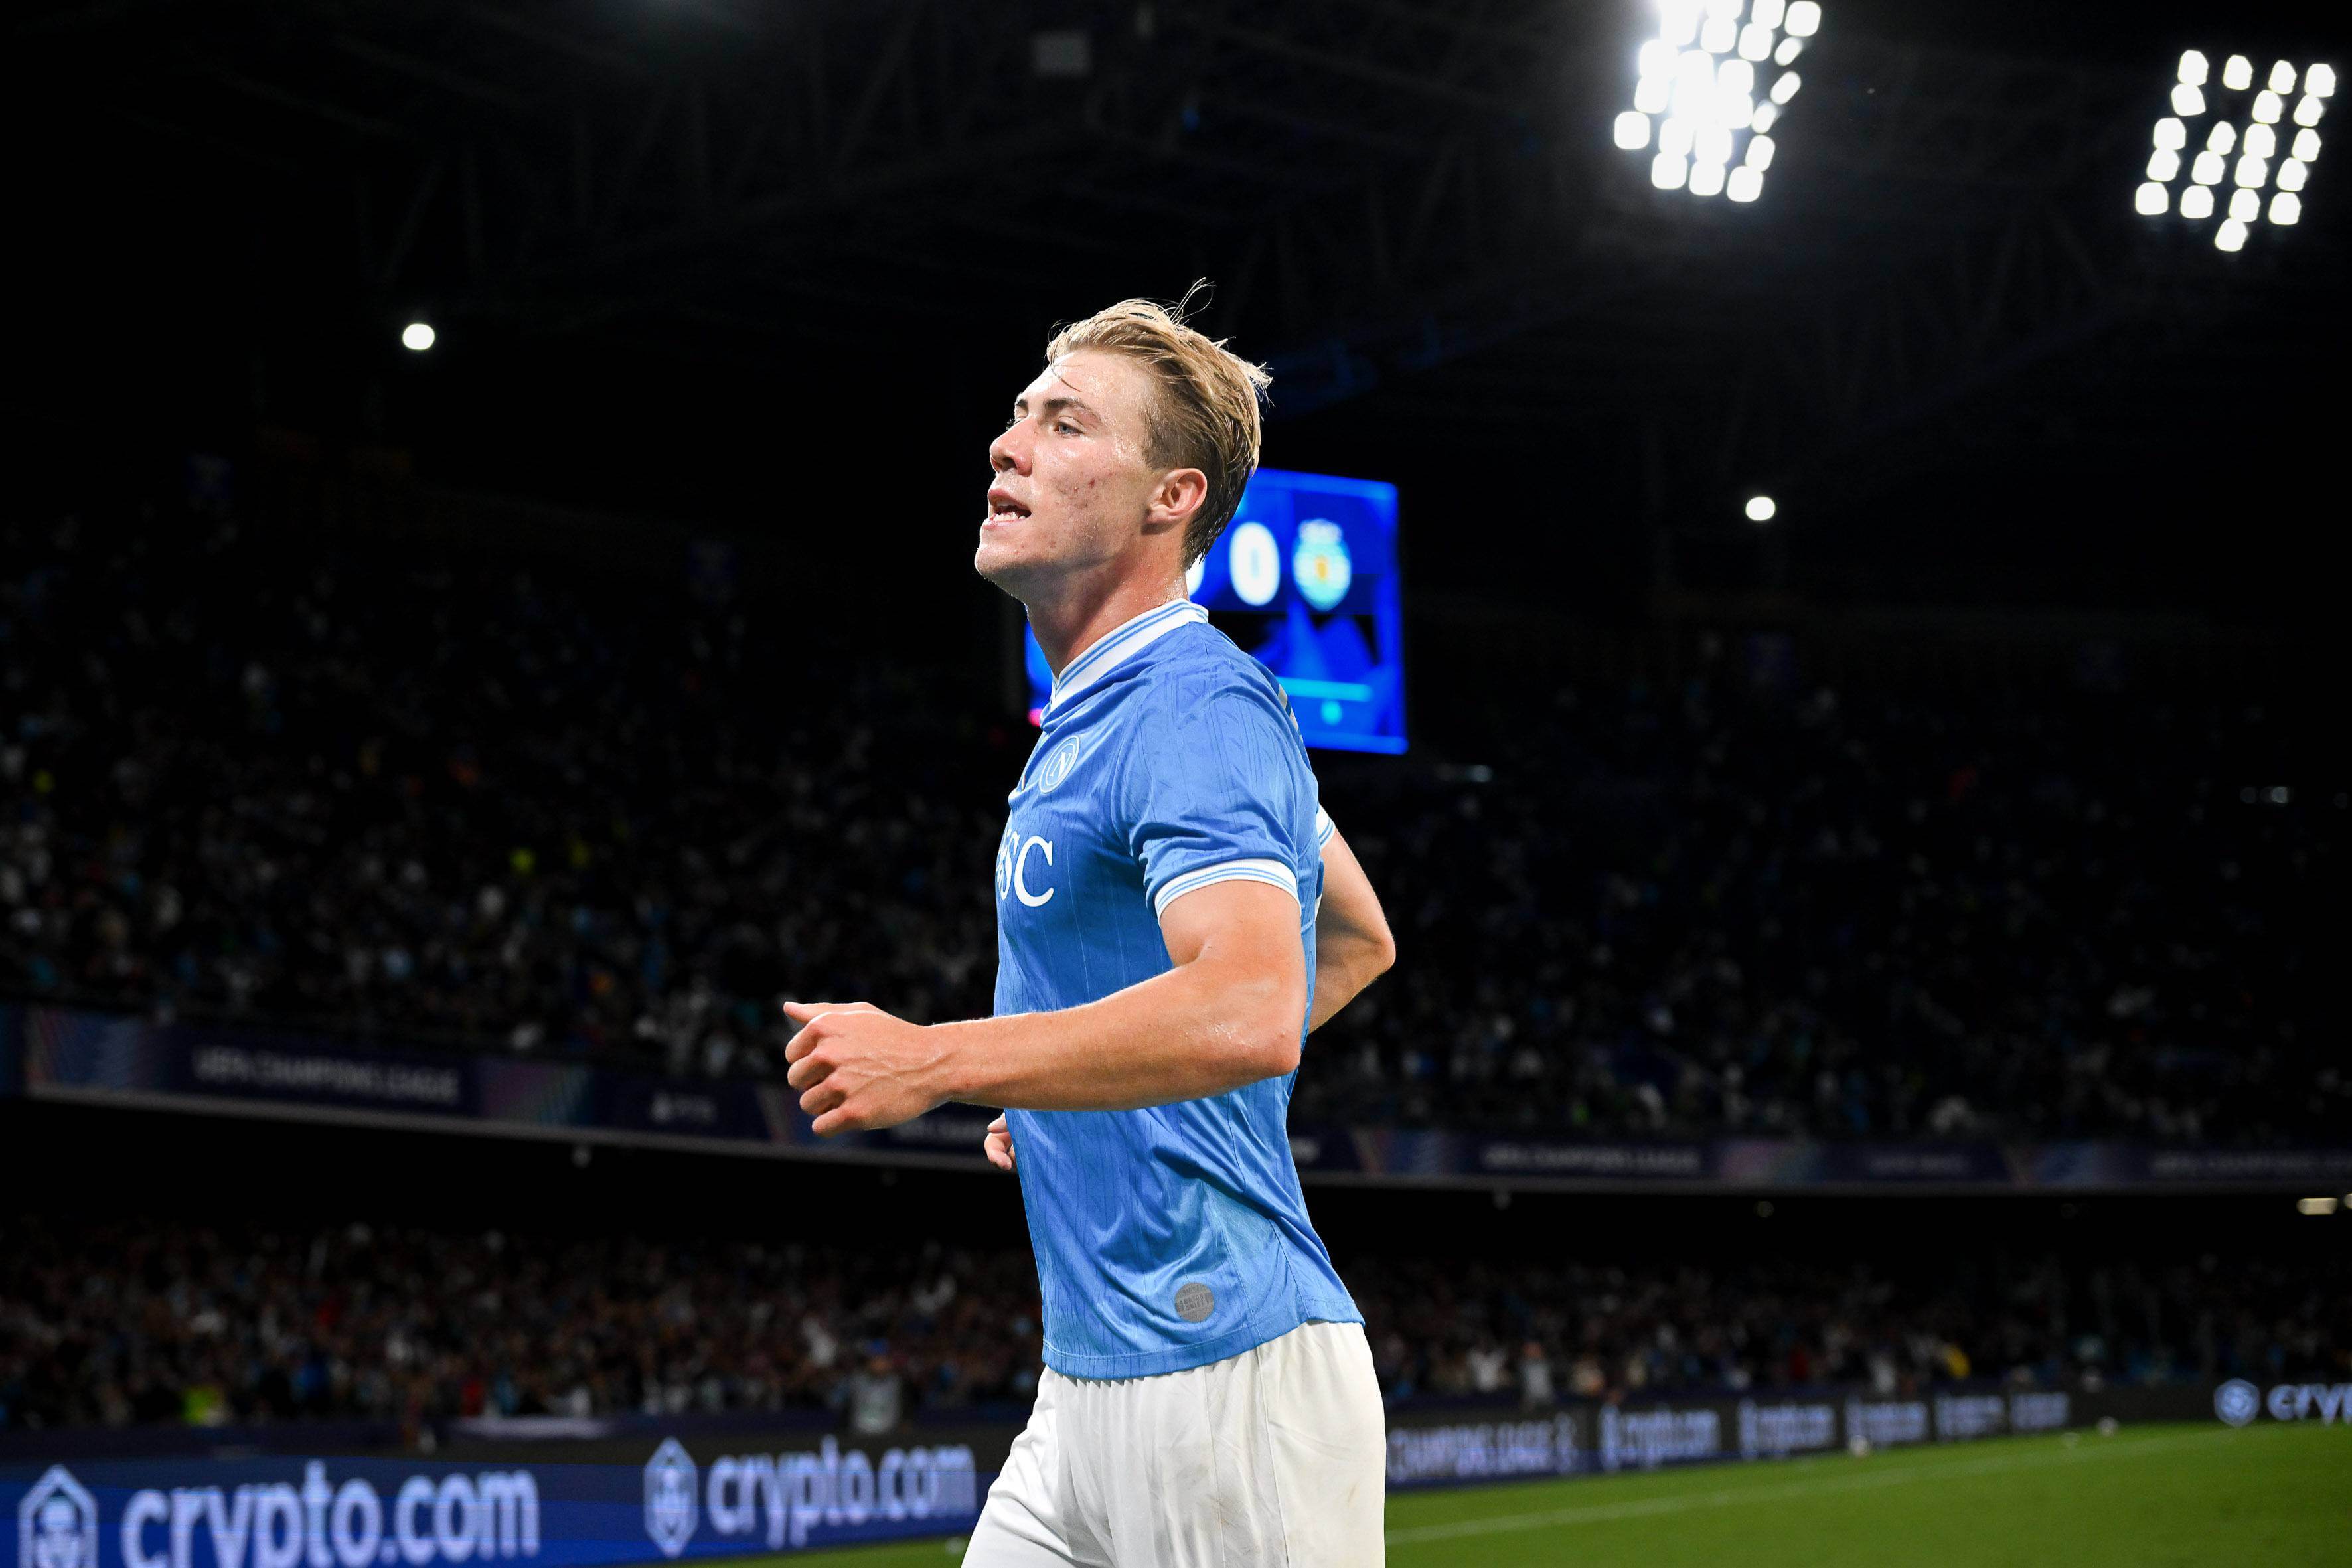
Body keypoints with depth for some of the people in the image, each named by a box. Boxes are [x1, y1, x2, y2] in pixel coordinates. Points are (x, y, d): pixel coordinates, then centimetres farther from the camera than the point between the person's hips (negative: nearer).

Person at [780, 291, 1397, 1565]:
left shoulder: (1193, 707, -14)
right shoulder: (1105, 708, 18)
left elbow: (1252, 1012, -30)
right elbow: (1360, 940, 29)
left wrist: (937, 1061, -23)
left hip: (1227, 1382, -10)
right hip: (1089, 1389, 10)